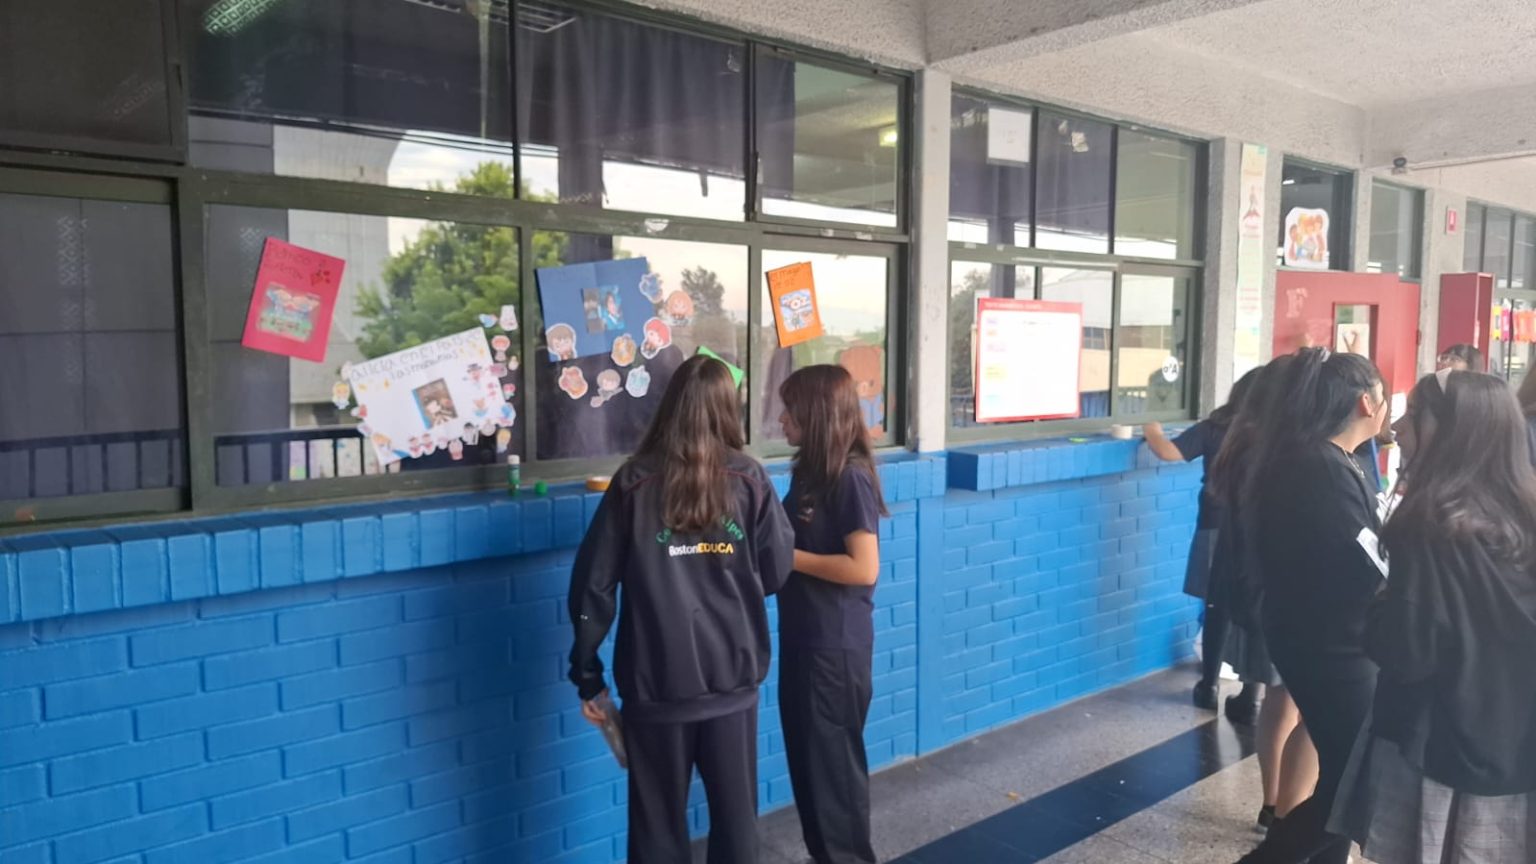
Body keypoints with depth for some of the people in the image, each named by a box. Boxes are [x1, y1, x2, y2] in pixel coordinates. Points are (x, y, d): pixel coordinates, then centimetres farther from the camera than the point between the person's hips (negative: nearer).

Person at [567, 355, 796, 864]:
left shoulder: (635, 483, -5)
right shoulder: (748, 479, -4)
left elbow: (593, 584, -4)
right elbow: (778, 572, 3)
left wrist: (587, 675, 5)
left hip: (656, 680, -1)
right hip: (732, 675, 1)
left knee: (658, 821, 13)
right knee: (736, 814, 15)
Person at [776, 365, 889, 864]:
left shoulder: (850, 478, -18)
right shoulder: (809, 471, 7)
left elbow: (863, 567, -23)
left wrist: (788, 557, -17)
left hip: (836, 644, -8)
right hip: (802, 636, 8)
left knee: (834, 757, 6)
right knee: (805, 753, 18)